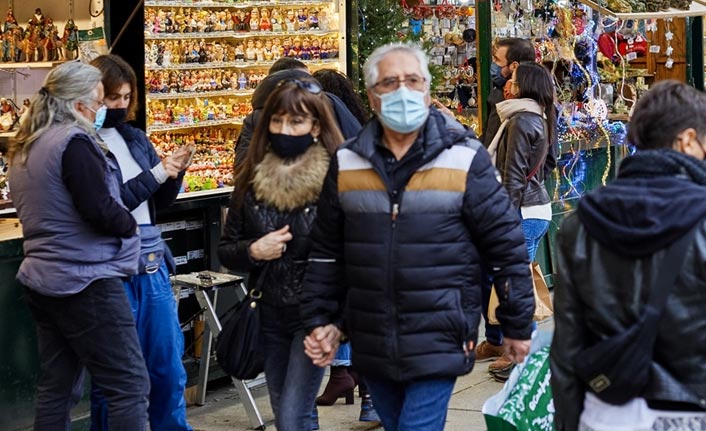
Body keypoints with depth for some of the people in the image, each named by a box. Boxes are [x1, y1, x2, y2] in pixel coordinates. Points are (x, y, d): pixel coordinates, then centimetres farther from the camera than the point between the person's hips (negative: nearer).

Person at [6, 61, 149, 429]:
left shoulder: (25, 147, 13)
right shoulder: (74, 141, -15)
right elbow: (101, 210, -21)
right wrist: (130, 224, -1)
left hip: (43, 280, 9)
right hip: (86, 281, -9)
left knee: (55, 387, 13)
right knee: (130, 385, -5)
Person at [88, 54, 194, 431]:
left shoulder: (134, 137, 10)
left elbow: (161, 201, 13)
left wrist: (174, 173, -6)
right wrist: (156, 174, -18)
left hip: (152, 265, 7)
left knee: (169, 363, 14)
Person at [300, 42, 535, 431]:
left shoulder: (464, 159, -6)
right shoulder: (346, 164, 4)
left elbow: (506, 245, -2)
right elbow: (326, 252, 12)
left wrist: (517, 325, 1)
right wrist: (321, 320, 8)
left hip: (439, 344, -4)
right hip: (371, 347, 4)